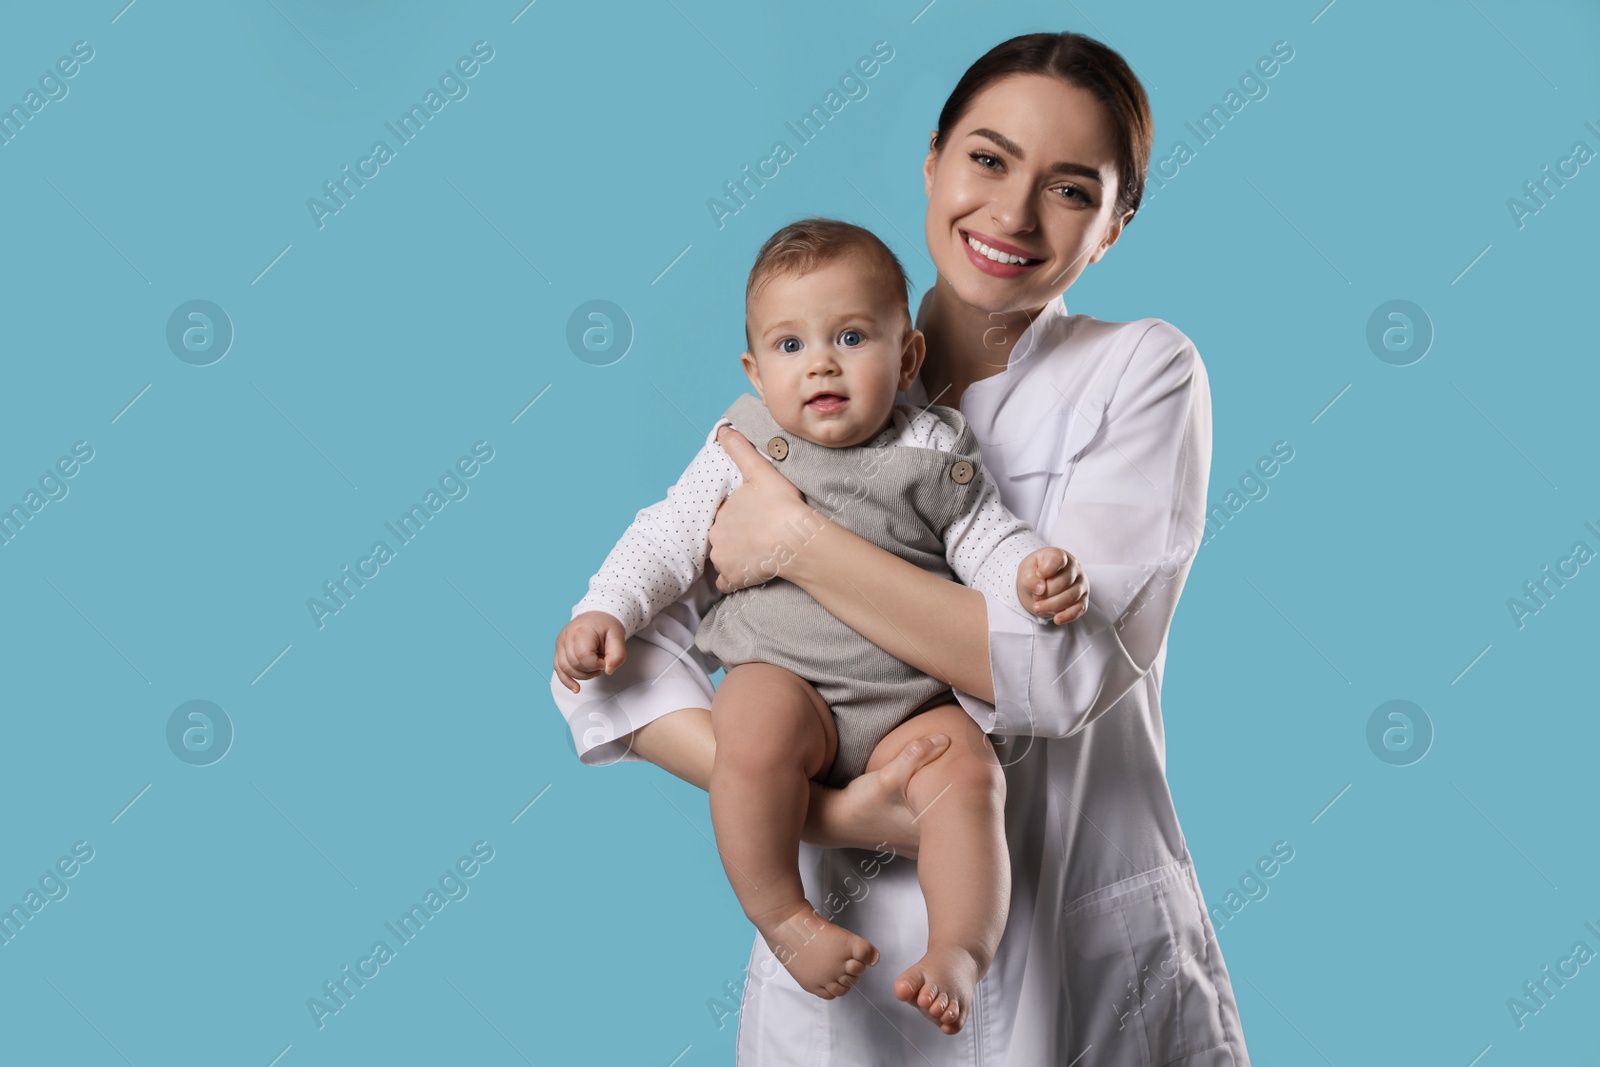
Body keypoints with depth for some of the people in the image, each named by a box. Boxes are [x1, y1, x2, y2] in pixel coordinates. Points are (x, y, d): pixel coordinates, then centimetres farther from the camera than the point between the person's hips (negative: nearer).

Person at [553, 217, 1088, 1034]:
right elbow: (669, 535, 11)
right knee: (754, 730, -33)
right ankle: (783, 918, -20)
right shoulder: (742, 447, 7)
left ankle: (960, 951, -21)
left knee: (968, 775, -25)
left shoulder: (935, 451, 6)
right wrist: (604, 609, -1)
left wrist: (1031, 573, -16)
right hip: (781, 675, -1)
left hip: (910, 700, 1)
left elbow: (986, 537, 7)